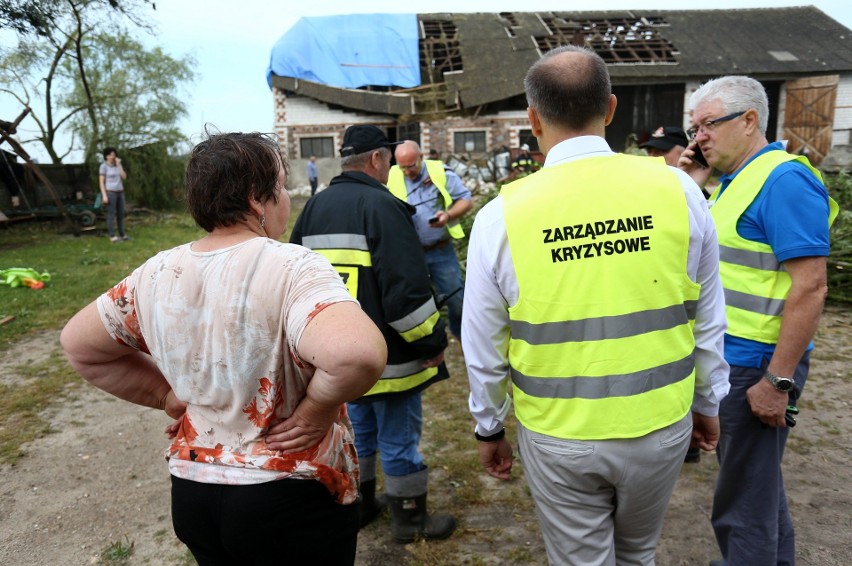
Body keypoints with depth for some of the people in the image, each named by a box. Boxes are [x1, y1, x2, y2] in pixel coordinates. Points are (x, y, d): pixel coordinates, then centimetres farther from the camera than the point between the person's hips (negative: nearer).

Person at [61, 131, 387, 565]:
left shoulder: (156, 274, -4)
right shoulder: (292, 268, -23)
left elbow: (78, 345, 10)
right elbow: (357, 354, -40)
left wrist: (165, 396, 7)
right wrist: (318, 409, -22)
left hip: (192, 492, 5)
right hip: (292, 499, -5)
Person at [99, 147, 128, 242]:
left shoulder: (117, 165, 11)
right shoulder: (103, 166, -8)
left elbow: (124, 177, -1)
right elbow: (101, 182, -10)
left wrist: (119, 164, -6)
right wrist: (104, 195, -16)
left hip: (120, 192, 7)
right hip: (110, 192, -7)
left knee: (121, 214, 9)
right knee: (111, 214, -5)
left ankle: (122, 234, 17)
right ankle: (112, 236, -1)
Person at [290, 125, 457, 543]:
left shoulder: (314, 207, 8)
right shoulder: (380, 204, -18)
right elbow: (407, 287, -24)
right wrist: (432, 340, -13)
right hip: (387, 352, -8)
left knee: (358, 427, 23)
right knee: (399, 437, 8)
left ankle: (359, 504, 38)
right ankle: (409, 519, 24)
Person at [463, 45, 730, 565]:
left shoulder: (502, 214, -15)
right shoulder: (677, 189, -10)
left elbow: (484, 346, -6)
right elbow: (708, 319, 0)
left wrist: (490, 427, 9)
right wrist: (707, 403, 15)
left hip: (557, 438, -2)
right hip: (662, 425, 3)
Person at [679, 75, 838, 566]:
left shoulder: (784, 180, -17)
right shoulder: (734, 179, 11)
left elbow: (810, 288, -21)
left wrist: (778, 381, -21)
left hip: (754, 366, -9)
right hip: (730, 358, 9)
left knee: (743, 496, 5)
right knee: (756, 475, 25)